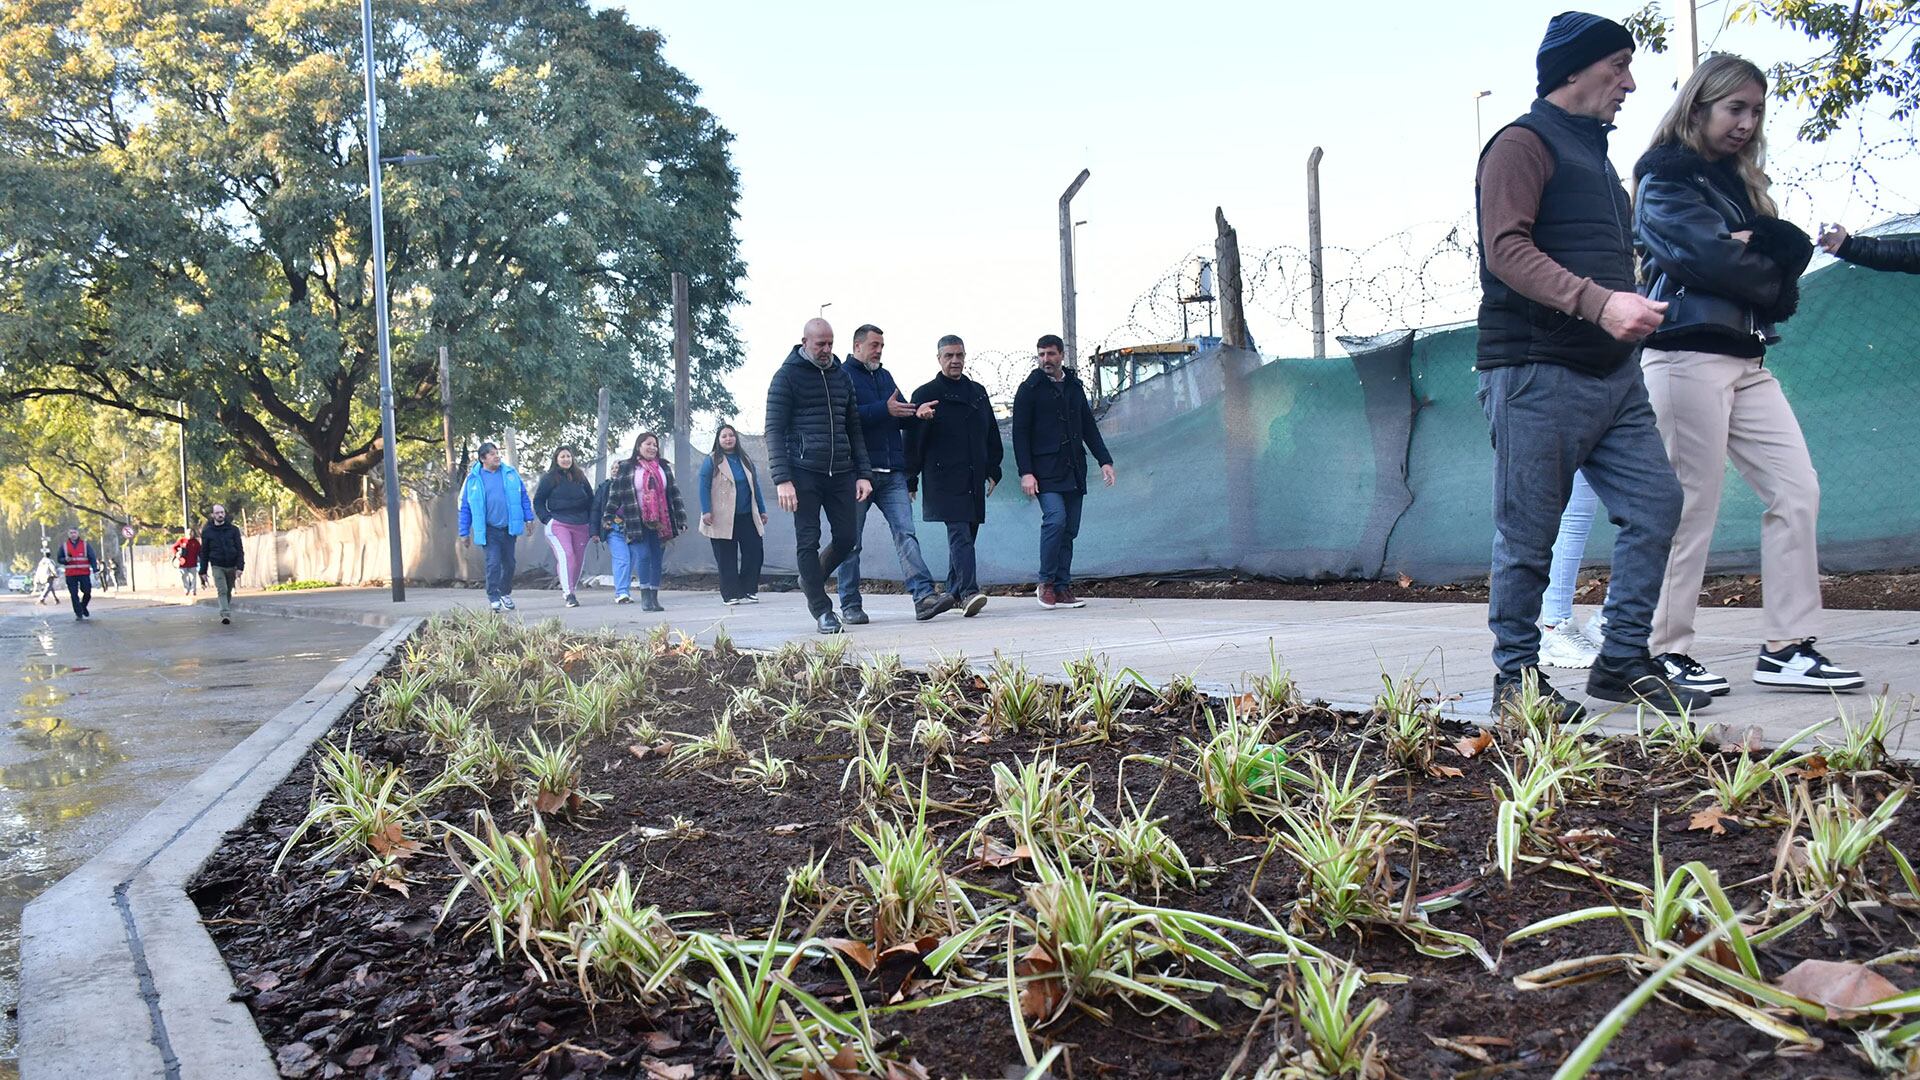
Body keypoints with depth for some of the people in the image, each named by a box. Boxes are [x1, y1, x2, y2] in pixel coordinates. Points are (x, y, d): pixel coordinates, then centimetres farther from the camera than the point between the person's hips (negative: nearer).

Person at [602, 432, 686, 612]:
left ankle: (653, 597, 10)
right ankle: (645, 595, -6)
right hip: (637, 523, -3)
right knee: (643, 556, -14)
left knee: (656, 560, 4)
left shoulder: (664, 467, 13)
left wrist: (681, 519, 7)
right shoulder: (626, 468, 4)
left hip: (659, 523, 3)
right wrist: (608, 517, -1)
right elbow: (615, 494, 3)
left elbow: (674, 494, 12)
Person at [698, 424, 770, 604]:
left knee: (754, 553, -3)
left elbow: (755, 486, 18)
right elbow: (704, 487, -4)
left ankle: (749, 590, 7)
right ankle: (732, 594, 3)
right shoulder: (711, 461, 1)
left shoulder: (746, 460, 15)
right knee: (727, 558, -1)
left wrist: (762, 510, 16)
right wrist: (706, 511, -14)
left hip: (747, 517, 4)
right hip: (723, 519, -4)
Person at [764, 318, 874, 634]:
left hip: (841, 473, 5)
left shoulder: (840, 375, 15)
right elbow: (774, 431, -5)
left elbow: (854, 428, 19)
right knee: (808, 542, -2)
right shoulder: (787, 377, -1)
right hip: (803, 473, -5)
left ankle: (811, 582, 28)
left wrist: (863, 473, 9)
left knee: (846, 538, 3)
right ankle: (822, 611, 5)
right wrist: (782, 479, -14)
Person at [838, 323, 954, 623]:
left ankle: (924, 596, -19)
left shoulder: (885, 376, 22)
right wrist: (884, 409, -21)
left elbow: (900, 416, 21)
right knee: (851, 541, 3)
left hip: (892, 472, 5)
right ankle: (850, 605, 12)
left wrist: (917, 412, 0)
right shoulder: (843, 375, -1)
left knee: (905, 532, -9)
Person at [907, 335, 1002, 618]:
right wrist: (910, 480, -5)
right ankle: (968, 593, -24)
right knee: (959, 534, -17)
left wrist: (993, 470, 15)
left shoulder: (978, 392, 18)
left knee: (966, 536, 9)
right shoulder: (926, 394, 1)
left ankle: (954, 592, 19)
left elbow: (992, 435, 22)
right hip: (945, 480, -6)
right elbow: (914, 440, -1)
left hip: (974, 479, 6)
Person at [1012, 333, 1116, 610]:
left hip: (1073, 470, 5)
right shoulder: (1029, 389, 1)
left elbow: (1089, 427, 19)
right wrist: (1025, 472, -12)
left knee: (1070, 529, 3)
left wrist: (1104, 460, 8)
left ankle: (1062, 588, 7)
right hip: (1045, 470, -5)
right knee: (1055, 518, -20)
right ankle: (1046, 582, -7)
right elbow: (1020, 433, -3)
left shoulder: (1075, 387, 17)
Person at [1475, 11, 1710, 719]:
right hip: (1536, 373, -9)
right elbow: (1506, 248, -18)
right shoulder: (1524, 143, -5)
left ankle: (1622, 661, 12)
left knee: (1656, 505, 3)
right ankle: (1515, 676, 8)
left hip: (1612, 375, 9)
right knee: (1529, 534, -3)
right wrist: (1598, 301, -27)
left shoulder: (1594, 155, 25)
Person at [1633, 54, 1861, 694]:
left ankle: (1788, 648, 4)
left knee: (1797, 490, 2)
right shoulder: (1666, 175, -1)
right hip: (1689, 353, -8)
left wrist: (1758, 246, -9)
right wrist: (1769, 275, 1)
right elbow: (1708, 257, -15)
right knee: (1692, 508, -7)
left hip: (1746, 359, 8)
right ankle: (1669, 655, 1)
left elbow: (1792, 252, 11)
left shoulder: (1739, 181, 23)